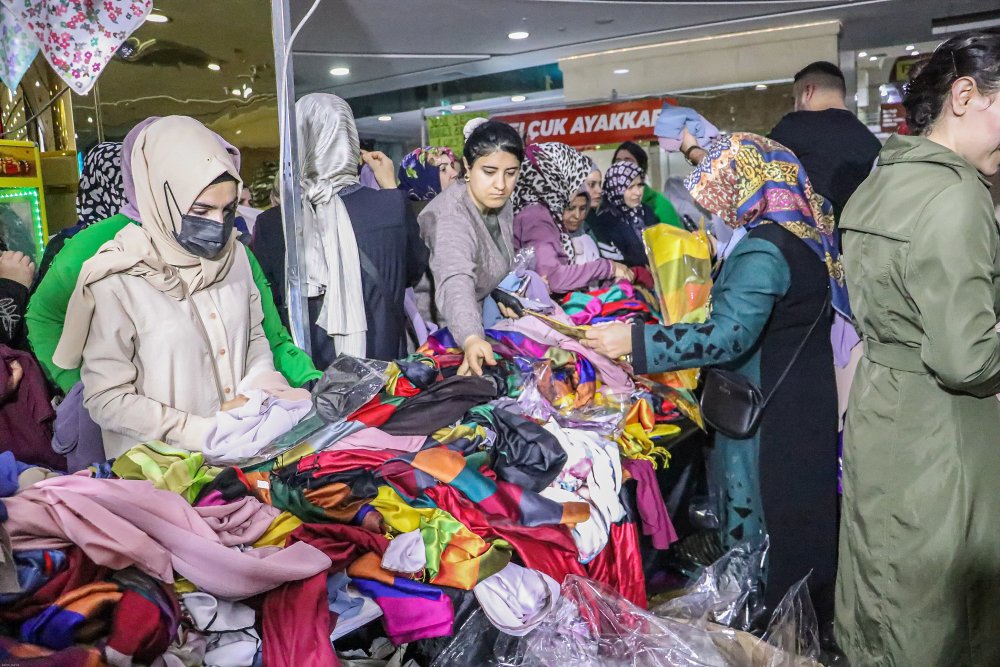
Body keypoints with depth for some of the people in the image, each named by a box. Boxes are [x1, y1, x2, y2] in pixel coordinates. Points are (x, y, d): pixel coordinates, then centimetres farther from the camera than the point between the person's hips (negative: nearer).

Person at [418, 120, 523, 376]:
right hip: (440, 332, -7)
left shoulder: (503, 207, -5)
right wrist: (471, 339, -65)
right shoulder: (451, 218, -30)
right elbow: (456, 282, -49)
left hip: (482, 325, 7)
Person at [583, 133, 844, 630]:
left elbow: (729, 336, -33)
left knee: (758, 534, 5)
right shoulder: (806, 231, 7)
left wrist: (635, 342, -35)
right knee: (800, 517, 21)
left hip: (767, 416, -9)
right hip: (809, 406, 10)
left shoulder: (763, 248, -22)